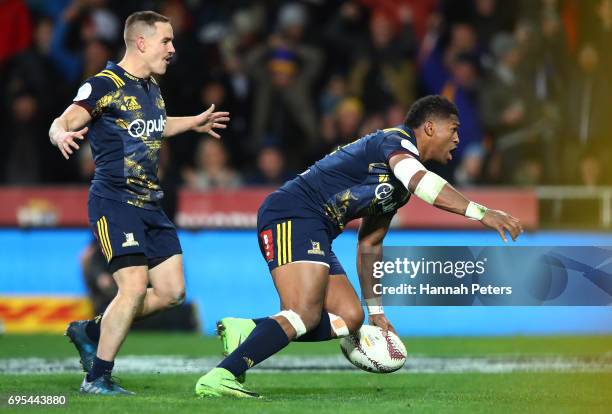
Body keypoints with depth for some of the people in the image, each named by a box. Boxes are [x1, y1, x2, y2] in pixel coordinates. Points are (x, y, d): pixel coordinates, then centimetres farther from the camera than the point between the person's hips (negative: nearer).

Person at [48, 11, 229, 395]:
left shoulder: (151, 86, 14)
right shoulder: (105, 85, -11)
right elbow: (62, 123, -20)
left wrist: (194, 122, 45)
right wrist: (61, 135, -43)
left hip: (151, 204, 9)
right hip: (114, 202, -9)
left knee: (172, 291, 5)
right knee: (134, 285, -18)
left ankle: (90, 331, 22)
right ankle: (97, 379, -7)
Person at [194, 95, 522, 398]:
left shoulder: (398, 186, 24)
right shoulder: (396, 140, -6)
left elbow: (369, 245, 31)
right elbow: (420, 181, -30)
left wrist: (375, 310, 29)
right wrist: (480, 212, -35)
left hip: (315, 232, 10)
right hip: (292, 214, -10)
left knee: (349, 318, 3)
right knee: (304, 315, -23)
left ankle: (246, 331, 3)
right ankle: (220, 377, -29)